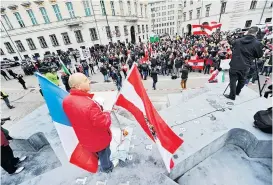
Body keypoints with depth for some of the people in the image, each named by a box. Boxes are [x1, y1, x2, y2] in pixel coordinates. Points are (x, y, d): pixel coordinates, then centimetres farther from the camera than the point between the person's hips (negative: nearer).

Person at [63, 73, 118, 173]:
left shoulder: (66, 101, -15)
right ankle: (107, 167, 56)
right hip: (99, 138, -6)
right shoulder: (90, 105, -42)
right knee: (104, 153, 27)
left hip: (86, 138, 7)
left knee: (97, 152, 37)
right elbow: (104, 124, -34)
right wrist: (107, 113, -15)